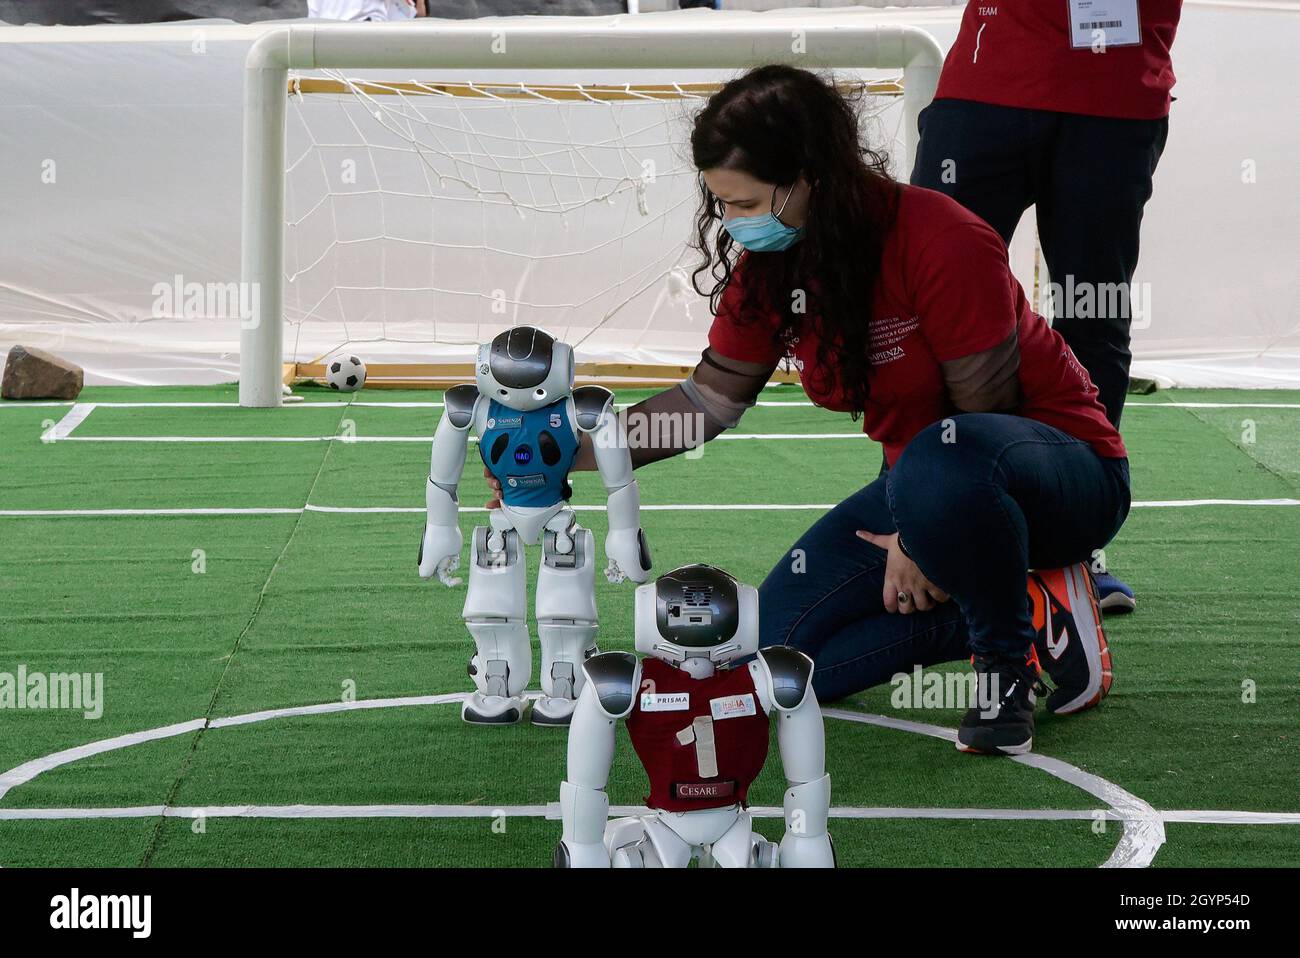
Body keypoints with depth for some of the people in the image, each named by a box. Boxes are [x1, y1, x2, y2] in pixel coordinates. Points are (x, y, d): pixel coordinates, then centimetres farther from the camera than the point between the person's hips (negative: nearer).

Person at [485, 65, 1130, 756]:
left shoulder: (945, 243, -25)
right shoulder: (768, 267, -4)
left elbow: (985, 412, -20)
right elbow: (710, 399, 7)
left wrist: (921, 541, -19)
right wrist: (567, 455, 1)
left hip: (1064, 475, -7)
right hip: (920, 485, 8)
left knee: (943, 460, -43)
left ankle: (1010, 661, -16)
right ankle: (1027, 607, 2)